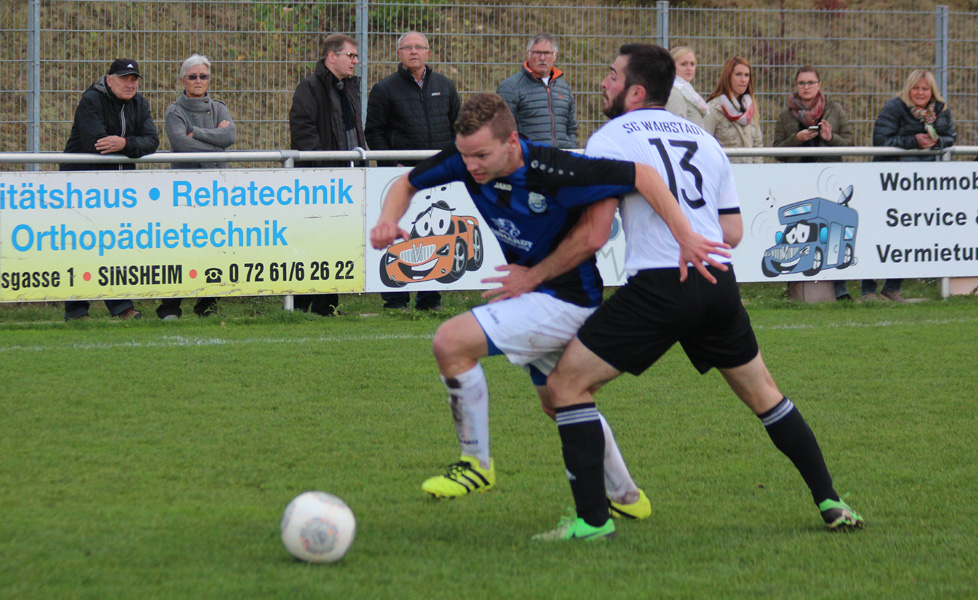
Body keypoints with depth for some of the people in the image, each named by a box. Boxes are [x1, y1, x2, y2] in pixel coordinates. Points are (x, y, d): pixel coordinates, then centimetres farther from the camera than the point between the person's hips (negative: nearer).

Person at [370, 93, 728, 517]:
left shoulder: (551, 172, -32)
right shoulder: (466, 159, -12)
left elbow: (641, 177, -28)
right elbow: (408, 183, 4)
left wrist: (685, 236, -32)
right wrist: (389, 220, -17)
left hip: (566, 299, -9)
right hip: (534, 293, 9)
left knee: (451, 342, -22)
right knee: (558, 403, 26)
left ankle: (476, 463, -6)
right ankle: (625, 498, 46)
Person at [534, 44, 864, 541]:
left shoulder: (612, 138, 1)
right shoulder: (703, 140, 19)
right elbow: (733, 232, 18)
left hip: (658, 288, -6)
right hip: (718, 282, 6)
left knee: (567, 384, 2)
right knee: (762, 391, 23)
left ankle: (591, 519, -5)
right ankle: (829, 502, 23)